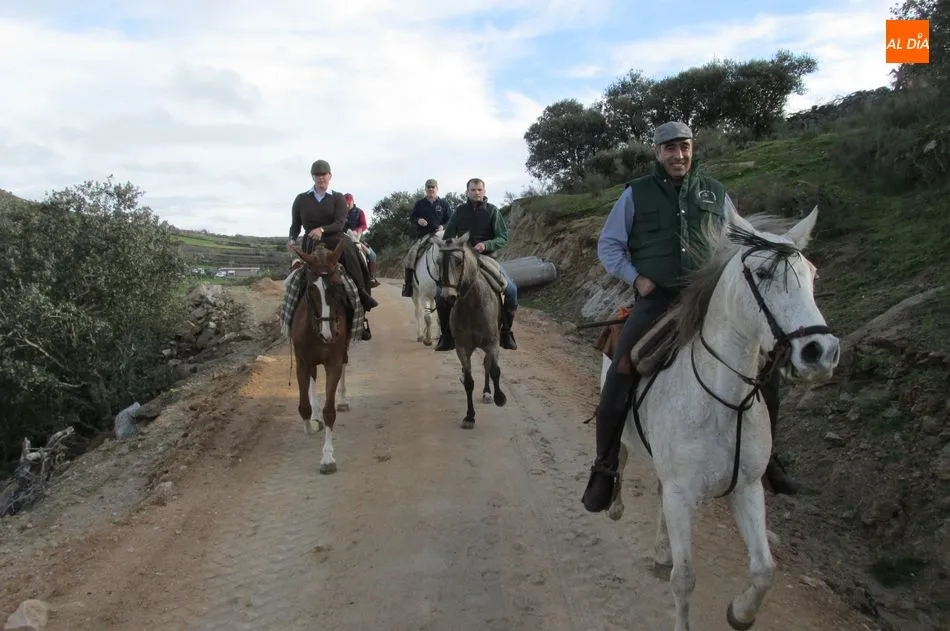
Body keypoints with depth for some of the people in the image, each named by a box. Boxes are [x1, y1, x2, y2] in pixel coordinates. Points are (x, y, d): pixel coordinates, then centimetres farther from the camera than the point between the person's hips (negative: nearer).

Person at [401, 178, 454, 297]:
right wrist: (418, 220, -7)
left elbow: (450, 220, 10)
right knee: (411, 254, -20)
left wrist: (443, 227, -11)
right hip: (422, 236, 1)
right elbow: (411, 218, 16)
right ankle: (408, 285, -13)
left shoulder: (444, 204, 10)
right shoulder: (419, 203, 13)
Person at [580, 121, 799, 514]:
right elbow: (608, 246, 8)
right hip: (656, 300, -2)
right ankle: (604, 470, -1)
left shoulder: (714, 192, 13)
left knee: (765, 370, -1)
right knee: (617, 382, -19)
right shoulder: (636, 194, 6)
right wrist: (635, 277, -6)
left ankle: (764, 456, 23)